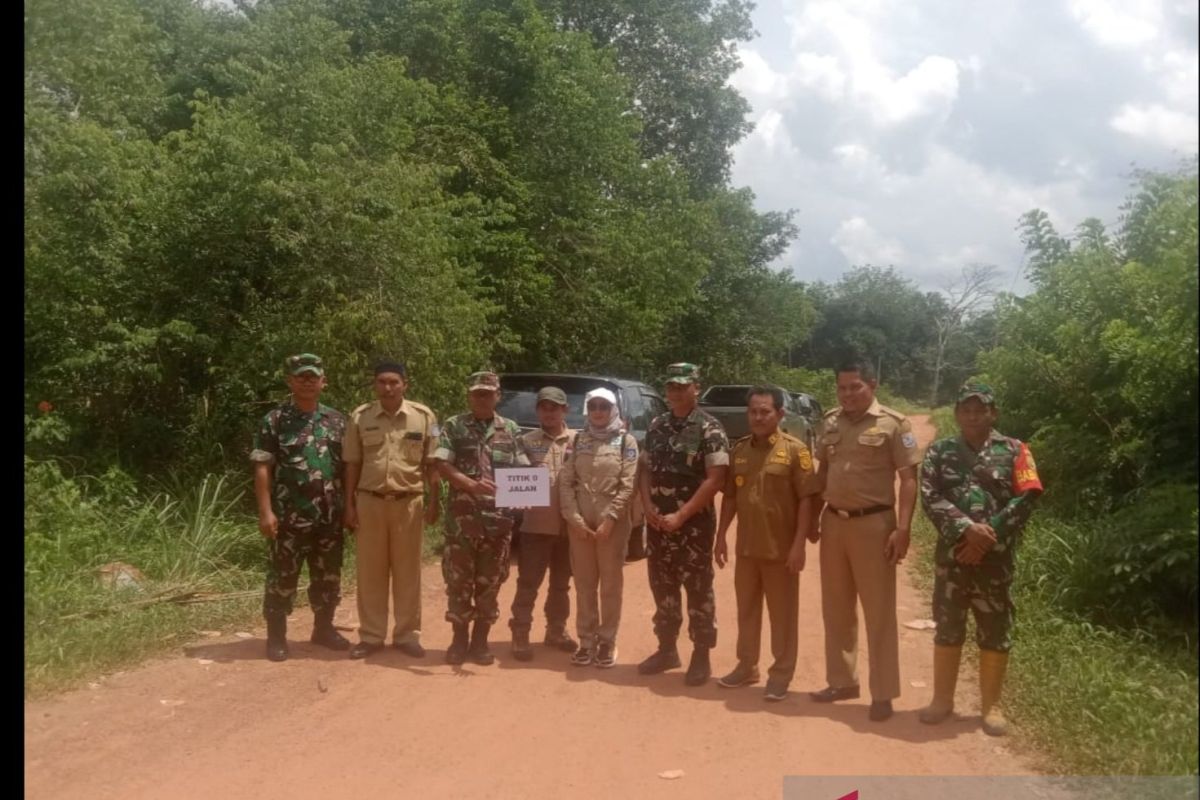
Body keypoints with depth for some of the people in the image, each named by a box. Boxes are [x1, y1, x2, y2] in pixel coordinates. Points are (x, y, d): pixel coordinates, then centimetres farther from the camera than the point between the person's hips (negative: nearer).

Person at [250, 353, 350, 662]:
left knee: (328, 576, 12)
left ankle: (324, 628, 28)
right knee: (282, 577, 4)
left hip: (329, 516, 4)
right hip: (289, 516, -4)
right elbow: (262, 468, -7)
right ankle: (276, 636, 16)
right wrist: (266, 511, -14)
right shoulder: (274, 421, -4)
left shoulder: (336, 420, 8)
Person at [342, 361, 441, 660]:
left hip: (409, 502, -1)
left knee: (407, 572, 7)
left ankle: (407, 635, 16)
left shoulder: (424, 416, 0)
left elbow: (431, 464, 3)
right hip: (370, 501, 1)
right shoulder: (360, 416, 3)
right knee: (370, 571, 7)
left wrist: (434, 501, -1)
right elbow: (353, 464, 6)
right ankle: (371, 636, 17)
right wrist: (349, 504, 2)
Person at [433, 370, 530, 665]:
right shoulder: (454, 426, 3)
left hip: (499, 518, 2)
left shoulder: (511, 429, 10)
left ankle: (480, 640, 18)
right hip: (462, 517, -2)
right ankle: (459, 639, 17)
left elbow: (524, 470, 9)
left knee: (489, 582, 7)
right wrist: (471, 485, -23)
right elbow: (442, 465, -8)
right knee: (459, 580, 4)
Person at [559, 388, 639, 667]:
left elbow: (627, 485, -6)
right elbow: (566, 482, 3)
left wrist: (610, 519, -14)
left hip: (613, 523, -3)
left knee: (611, 584, 4)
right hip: (580, 523, 3)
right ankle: (587, 640, 17)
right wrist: (574, 518, -7)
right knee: (584, 584, 8)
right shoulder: (578, 441, 9)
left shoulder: (626, 441, 1)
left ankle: (607, 641, 14)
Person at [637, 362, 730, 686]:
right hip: (658, 522, 6)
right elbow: (645, 469, 13)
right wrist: (648, 507, -4)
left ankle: (701, 657, 13)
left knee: (698, 590, 3)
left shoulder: (709, 429, -10)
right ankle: (666, 649, 27)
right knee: (662, 588, 13)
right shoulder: (657, 426, 9)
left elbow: (715, 479, -15)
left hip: (694, 523, -6)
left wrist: (681, 516, -17)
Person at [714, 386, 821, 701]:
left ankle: (781, 674, 18)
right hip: (746, 546, 5)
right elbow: (730, 496, 12)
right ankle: (746, 666, 30)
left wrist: (799, 544, -16)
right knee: (746, 610, 16)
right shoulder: (739, 449, 7)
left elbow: (806, 499, -11)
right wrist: (721, 536, 8)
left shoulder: (795, 449, -8)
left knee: (782, 613, 6)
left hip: (781, 547, -5)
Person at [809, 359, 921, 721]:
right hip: (833, 522, 5)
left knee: (878, 611, 3)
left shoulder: (893, 424, -7)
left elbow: (908, 479, -9)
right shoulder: (831, 422, 8)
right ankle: (842, 681, 28)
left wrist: (902, 529, -17)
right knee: (836, 609, 14)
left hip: (873, 524, -5)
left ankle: (883, 694, 13)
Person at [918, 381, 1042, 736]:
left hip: (996, 556, -1)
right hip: (952, 552, 1)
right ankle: (942, 699, 22)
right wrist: (966, 528, -19)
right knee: (947, 627, 9)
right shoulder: (939, 451, 6)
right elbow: (930, 497, -6)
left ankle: (991, 705, 20)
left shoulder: (1014, 451, 2)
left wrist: (989, 535, -14)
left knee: (995, 631, 6)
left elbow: (1025, 498, -7)